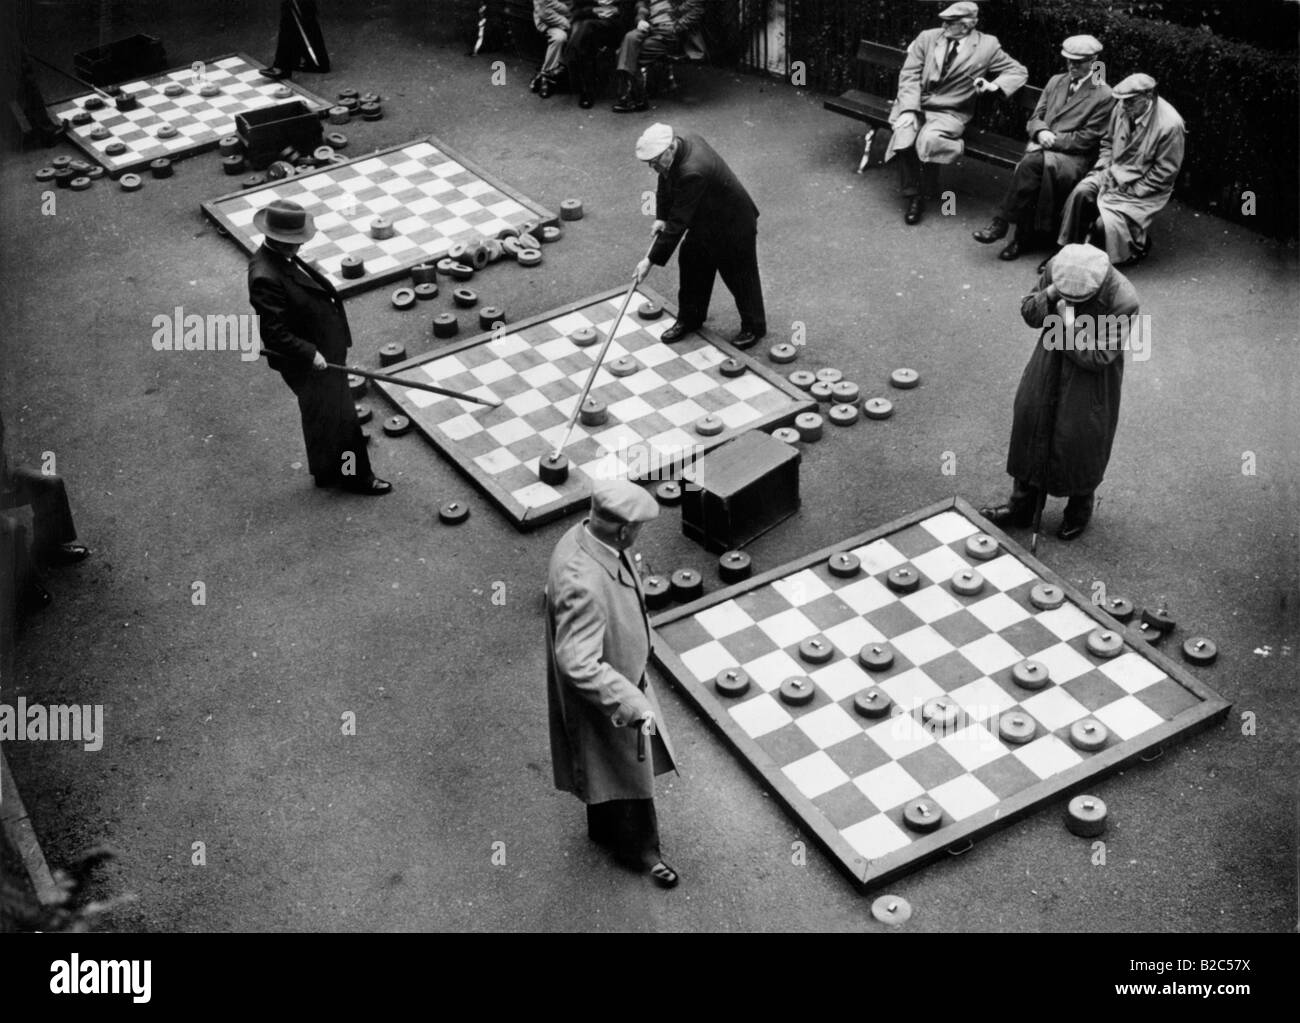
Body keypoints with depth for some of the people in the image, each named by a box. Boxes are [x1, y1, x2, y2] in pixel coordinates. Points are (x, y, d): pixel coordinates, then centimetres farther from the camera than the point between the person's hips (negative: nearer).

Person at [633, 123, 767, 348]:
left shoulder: (692, 172, -40)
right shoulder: (680, 141, -14)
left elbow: (677, 223, -35)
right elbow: (666, 183, 7)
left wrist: (652, 260, -29)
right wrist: (661, 216, 0)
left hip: (733, 226, -9)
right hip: (705, 221, 9)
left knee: (741, 277, 9)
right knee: (691, 265, 17)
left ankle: (754, 327, 29)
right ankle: (689, 320, 34)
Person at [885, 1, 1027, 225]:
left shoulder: (987, 46, 0)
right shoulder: (927, 38, 3)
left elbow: (1019, 71, 8)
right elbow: (909, 75, -1)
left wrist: (994, 85, -12)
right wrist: (908, 110, -16)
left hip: (949, 113, -2)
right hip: (914, 105, 2)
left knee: (928, 139, -33)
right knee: (903, 136, -29)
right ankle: (913, 196, -7)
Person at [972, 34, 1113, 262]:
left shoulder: (1104, 95, 1)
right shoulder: (1055, 82, 20)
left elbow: (1087, 139, -5)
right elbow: (1035, 119, 18)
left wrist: (1052, 140, -11)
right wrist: (1041, 132, -6)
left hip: (1074, 158, -4)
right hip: (1044, 150, 4)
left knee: (1032, 162, -34)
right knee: (1036, 168, -32)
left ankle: (1001, 224, -26)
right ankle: (1022, 235, -28)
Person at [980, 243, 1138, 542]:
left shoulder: (1123, 301, -31)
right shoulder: (1056, 268, -17)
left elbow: (1097, 357, -24)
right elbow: (1028, 313, -5)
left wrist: (1070, 323, -30)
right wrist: (1049, 295, -25)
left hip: (1089, 382, -5)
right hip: (1050, 364, 5)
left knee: (1080, 442, 9)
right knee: (1030, 421, 13)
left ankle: (1079, 511, 37)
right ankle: (1022, 506, 33)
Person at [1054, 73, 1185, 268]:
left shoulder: (1170, 125, -22)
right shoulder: (1122, 109, -5)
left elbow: (1165, 171, -16)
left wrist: (1131, 191, -16)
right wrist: (1104, 169, -4)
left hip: (1145, 187, -6)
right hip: (1114, 174, 6)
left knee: (1105, 224, -21)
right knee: (1081, 192, -20)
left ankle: (1138, 245, 11)